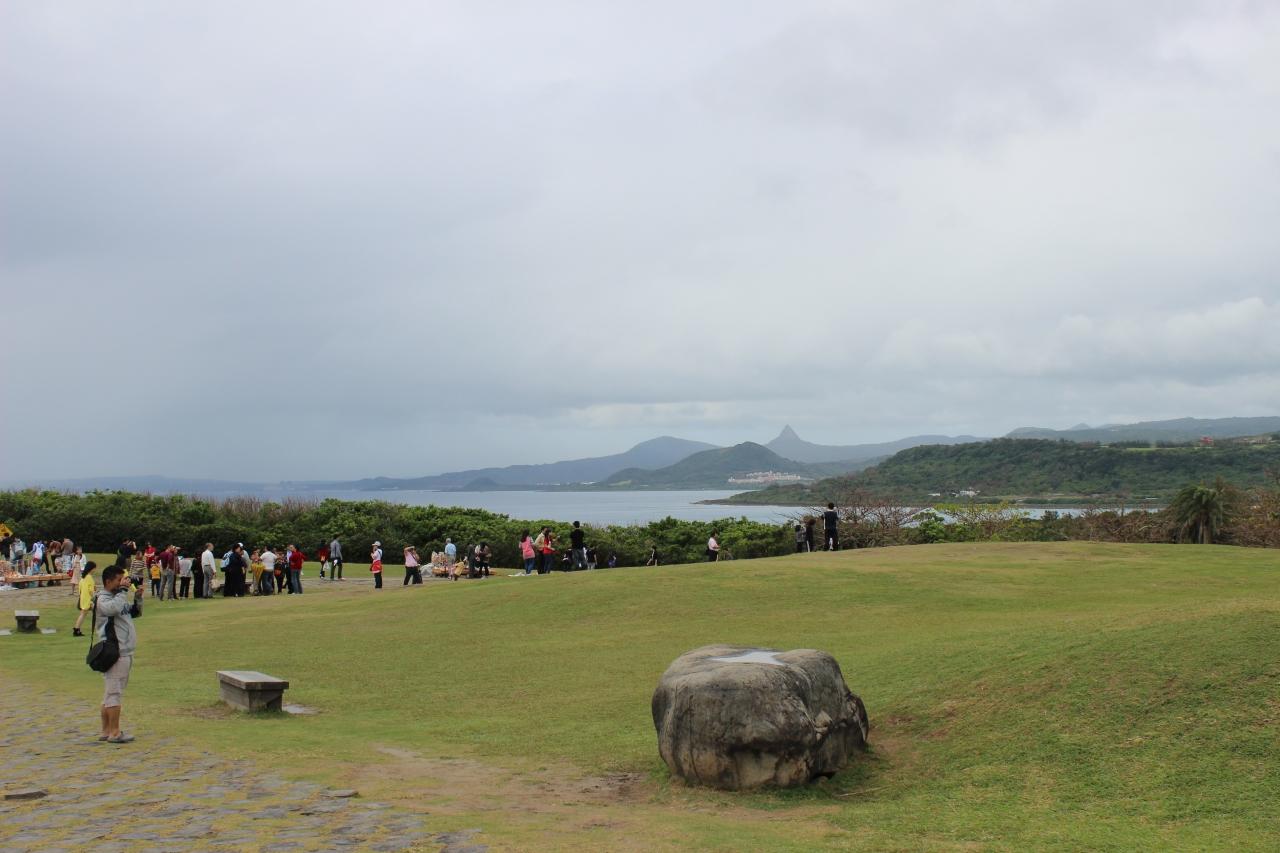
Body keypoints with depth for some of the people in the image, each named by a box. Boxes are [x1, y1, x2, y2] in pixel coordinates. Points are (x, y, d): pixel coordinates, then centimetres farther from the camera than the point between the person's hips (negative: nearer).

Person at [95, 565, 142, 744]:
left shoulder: (119, 598, 18)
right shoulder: (103, 599, -10)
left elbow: (136, 612, 25)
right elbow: (115, 608, -31)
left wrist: (138, 598, 8)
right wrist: (123, 590, -20)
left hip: (125, 652, 10)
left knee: (111, 692, 13)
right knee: (114, 692, -6)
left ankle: (106, 731, 19)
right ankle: (114, 732, -3)